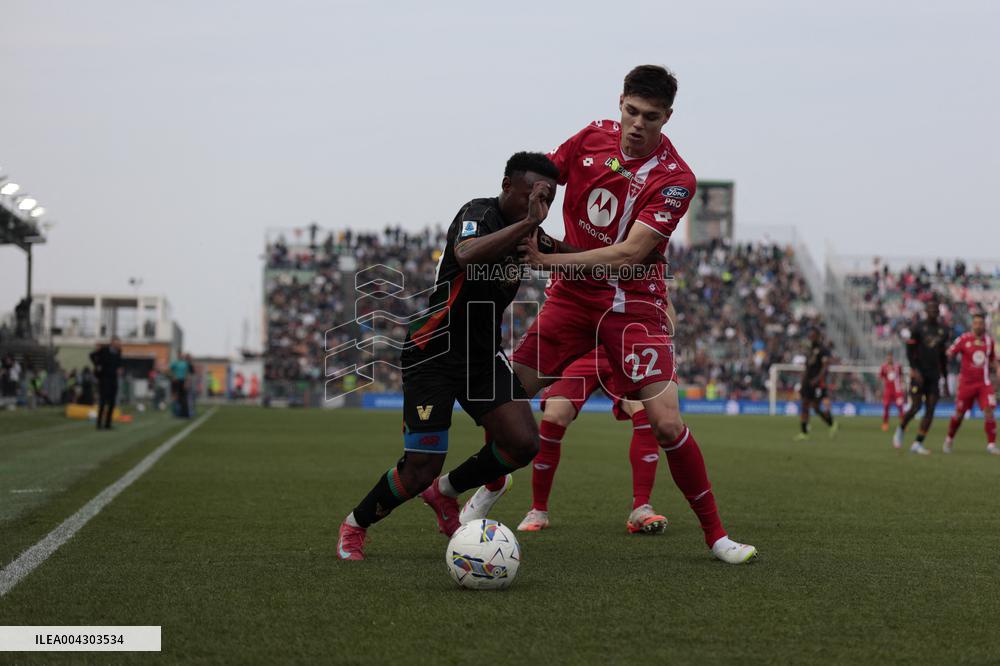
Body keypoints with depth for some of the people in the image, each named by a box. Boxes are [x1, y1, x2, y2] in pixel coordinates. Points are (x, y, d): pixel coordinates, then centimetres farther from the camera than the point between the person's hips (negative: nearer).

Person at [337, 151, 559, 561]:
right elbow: (466, 254, -43)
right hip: (433, 356, -7)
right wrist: (527, 223, -45)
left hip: (483, 356, 8)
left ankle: (445, 491, 18)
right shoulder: (478, 214, -18)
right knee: (420, 470, -11)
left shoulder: (525, 234, 6)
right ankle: (354, 525, 19)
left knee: (523, 443, -10)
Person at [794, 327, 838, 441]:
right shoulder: (811, 350, 19)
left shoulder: (823, 350, -7)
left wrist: (817, 379, -28)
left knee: (817, 407, -6)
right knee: (805, 407, 0)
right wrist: (802, 383, 20)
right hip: (808, 383, 8)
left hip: (818, 383, -8)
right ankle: (804, 433, 0)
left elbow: (825, 366, -17)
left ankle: (833, 424, 16)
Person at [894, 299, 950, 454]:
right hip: (919, 374, -4)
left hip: (934, 376, 4)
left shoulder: (943, 330, 11)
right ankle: (900, 430, 17)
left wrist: (945, 380, 17)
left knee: (930, 409, -5)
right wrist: (915, 370, -18)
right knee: (916, 406, -11)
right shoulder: (918, 327, -3)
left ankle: (918, 444, -1)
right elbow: (909, 350, -5)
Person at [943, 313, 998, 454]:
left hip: (984, 383, 2)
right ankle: (949, 440, 29)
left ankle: (991, 444, -7)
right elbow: (949, 354, -4)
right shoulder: (964, 339, -7)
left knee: (989, 412, -13)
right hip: (966, 383, -2)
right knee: (959, 414, 7)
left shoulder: (989, 340, 5)